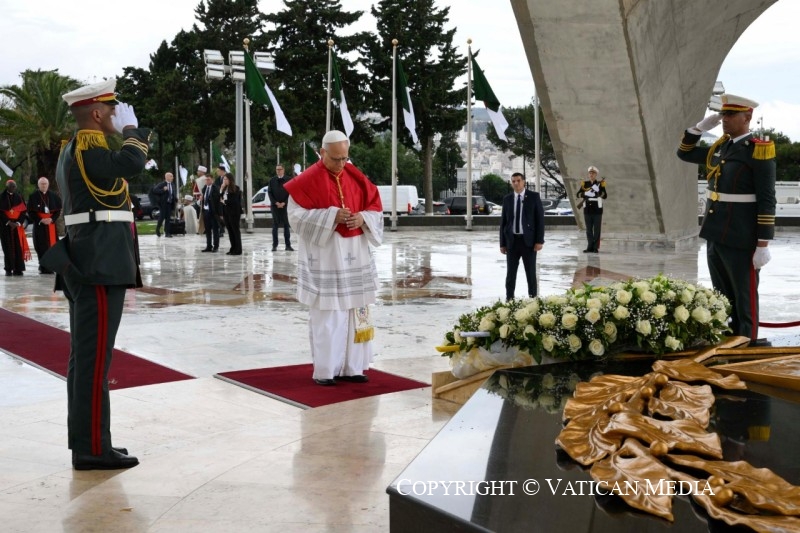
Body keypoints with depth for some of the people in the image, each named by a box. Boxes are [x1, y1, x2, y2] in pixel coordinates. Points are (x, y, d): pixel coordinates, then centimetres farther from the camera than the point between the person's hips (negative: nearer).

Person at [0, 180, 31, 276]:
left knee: (18, 246, -4)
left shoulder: (19, 197, 10)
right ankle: (8, 269, -2)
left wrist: (18, 223, -8)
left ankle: (18, 269, -3)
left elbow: (23, 211, 5)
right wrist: (8, 222, -13)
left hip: (17, 225, 1)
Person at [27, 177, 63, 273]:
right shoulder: (33, 196, 2)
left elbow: (58, 210, 7)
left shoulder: (54, 196, 6)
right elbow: (30, 211, 0)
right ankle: (43, 267, 0)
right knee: (41, 247, -3)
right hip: (39, 225, -1)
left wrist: (52, 219, -9)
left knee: (51, 244, -4)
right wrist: (40, 220, -11)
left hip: (51, 223, 1)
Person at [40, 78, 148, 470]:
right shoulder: (87, 147, -13)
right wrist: (131, 128, -10)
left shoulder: (74, 149, 20)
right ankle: (93, 448, -5)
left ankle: (85, 440, 19)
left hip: (88, 261, 11)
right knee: (94, 357, -8)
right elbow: (131, 163, -29)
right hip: (101, 264, -11)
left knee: (85, 355, 12)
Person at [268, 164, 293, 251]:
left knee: (286, 225, 1)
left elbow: (290, 193, -1)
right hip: (275, 206, 1)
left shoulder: (287, 180, 2)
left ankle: (288, 245, 4)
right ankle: (274, 245, 5)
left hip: (285, 205, -1)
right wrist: (276, 203, -8)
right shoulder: (272, 181, 6)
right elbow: (269, 192, 3)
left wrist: (284, 203, -10)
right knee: (275, 226, 2)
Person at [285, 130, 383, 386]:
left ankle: (350, 367, 15)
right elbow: (296, 214, -13)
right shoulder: (309, 180, -7)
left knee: (355, 311, 7)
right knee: (326, 314, -3)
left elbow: (375, 207, 11)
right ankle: (325, 371, 6)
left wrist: (363, 218, -12)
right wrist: (331, 216, -22)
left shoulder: (356, 177, 8)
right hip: (324, 257, -5)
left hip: (354, 256, 5)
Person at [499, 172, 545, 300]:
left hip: (528, 240, -2)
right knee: (510, 273, 5)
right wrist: (502, 243, 4)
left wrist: (539, 240, -11)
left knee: (531, 272, 4)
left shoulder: (534, 196, -1)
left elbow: (540, 219, -4)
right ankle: (509, 299, 10)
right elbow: (503, 221, 9)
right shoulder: (507, 199, 7)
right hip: (512, 240, 2)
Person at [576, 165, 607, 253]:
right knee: (589, 229, 7)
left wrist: (599, 193, -22)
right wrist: (584, 195, -17)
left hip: (597, 210, -3)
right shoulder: (585, 184, 8)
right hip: (587, 210, 3)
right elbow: (578, 194, 2)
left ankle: (596, 248, 2)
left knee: (596, 229, 0)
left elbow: (605, 196, -6)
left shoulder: (600, 184, 0)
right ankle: (590, 247, 12)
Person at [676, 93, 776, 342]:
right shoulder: (720, 147, 11)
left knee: (745, 301, 2)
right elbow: (684, 153, 24)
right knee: (722, 300, 15)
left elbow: (767, 201, -14)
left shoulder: (759, 150, -12)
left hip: (741, 240, -8)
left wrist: (763, 245, -17)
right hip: (715, 236, 8)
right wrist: (701, 126, 8)